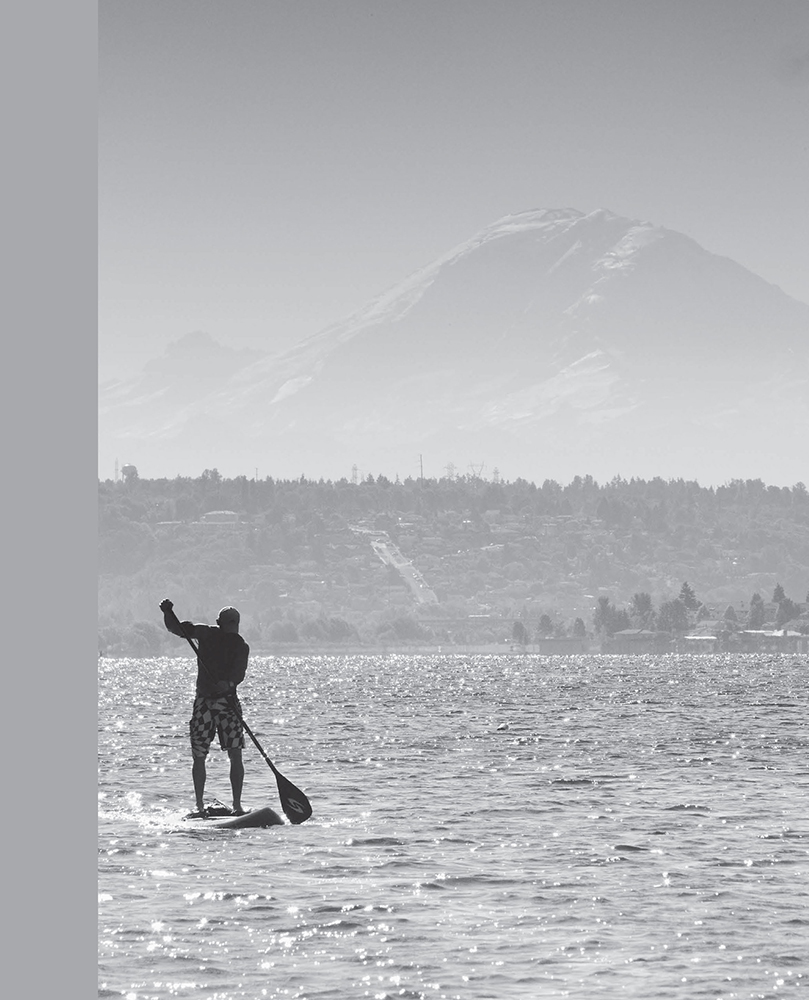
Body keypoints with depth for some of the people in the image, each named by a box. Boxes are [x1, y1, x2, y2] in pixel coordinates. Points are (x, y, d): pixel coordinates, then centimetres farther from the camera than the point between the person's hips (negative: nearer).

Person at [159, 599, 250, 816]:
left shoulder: (240, 646, 4)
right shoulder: (205, 634, 8)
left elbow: (240, 672, -12)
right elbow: (175, 628, 9)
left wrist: (229, 683, -33)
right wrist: (168, 612, -11)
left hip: (228, 700, -1)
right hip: (203, 701, 1)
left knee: (236, 755, -4)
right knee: (198, 757, 0)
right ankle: (200, 806, 4)